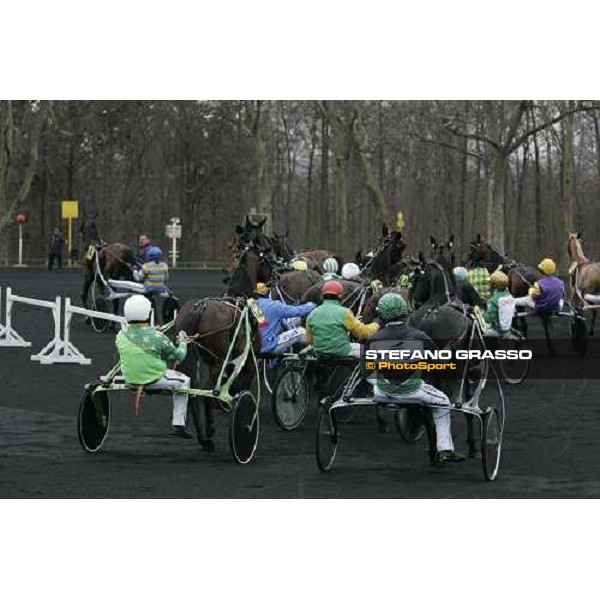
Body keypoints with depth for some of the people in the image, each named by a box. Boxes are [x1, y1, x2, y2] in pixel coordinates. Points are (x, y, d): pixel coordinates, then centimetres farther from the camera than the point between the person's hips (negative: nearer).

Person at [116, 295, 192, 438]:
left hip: (130, 380, 4)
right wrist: (182, 342, 14)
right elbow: (178, 356, -8)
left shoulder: (121, 336, -8)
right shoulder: (157, 337, -20)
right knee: (183, 381, 20)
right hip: (154, 380, -4)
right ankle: (178, 425, 21)